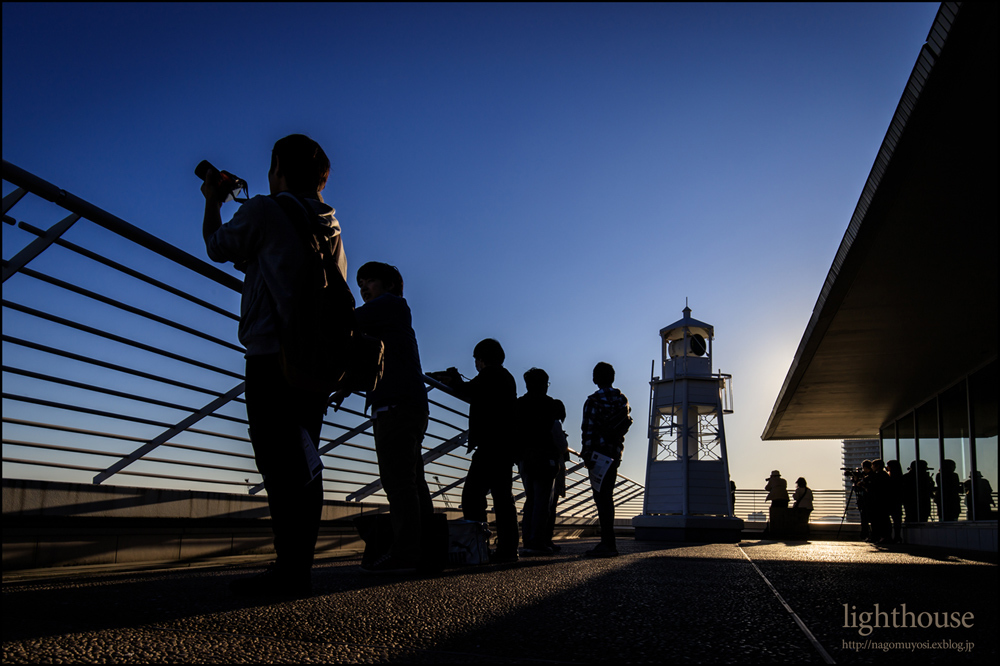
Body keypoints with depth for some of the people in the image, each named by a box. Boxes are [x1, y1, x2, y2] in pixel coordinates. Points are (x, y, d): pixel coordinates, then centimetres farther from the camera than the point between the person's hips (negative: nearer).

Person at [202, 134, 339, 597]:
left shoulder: (264, 211, -1)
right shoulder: (330, 227, 18)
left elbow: (218, 247, 16)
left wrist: (214, 201, 30)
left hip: (273, 355, -7)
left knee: (282, 463, -11)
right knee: (300, 462, 8)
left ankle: (290, 569, -14)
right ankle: (297, 569, 10)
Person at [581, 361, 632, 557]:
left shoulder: (594, 400, -10)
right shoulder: (623, 400, 11)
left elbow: (588, 430, -14)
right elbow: (627, 424, 15)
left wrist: (587, 455, -11)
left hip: (599, 453, -7)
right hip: (616, 453, 7)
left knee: (601, 497, -6)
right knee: (607, 497, 15)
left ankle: (608, 543, -9)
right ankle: (609, 541, 20)